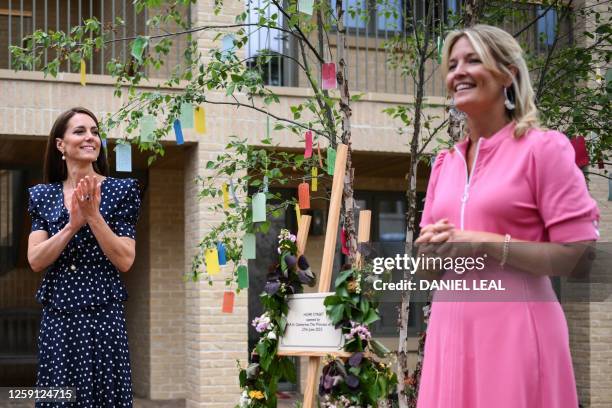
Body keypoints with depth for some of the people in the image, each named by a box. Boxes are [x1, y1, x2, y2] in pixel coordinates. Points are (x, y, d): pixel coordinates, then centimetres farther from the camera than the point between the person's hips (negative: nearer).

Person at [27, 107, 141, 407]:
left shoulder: (121, 190, 0)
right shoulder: (43, 195, 9)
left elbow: (125, 261, -6)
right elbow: (35, 261, -1)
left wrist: (93, 215, -15)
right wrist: (72, 225, -14)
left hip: (103, 317, -2)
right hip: (57, 318, 2)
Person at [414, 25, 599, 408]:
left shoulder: (543, 148, -4)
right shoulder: (445, 163, 14)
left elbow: (580, 255, -11)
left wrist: (485, 245, -15)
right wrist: (431, 246, -3)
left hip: (515, 327, -6)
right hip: (451, 326, 6)